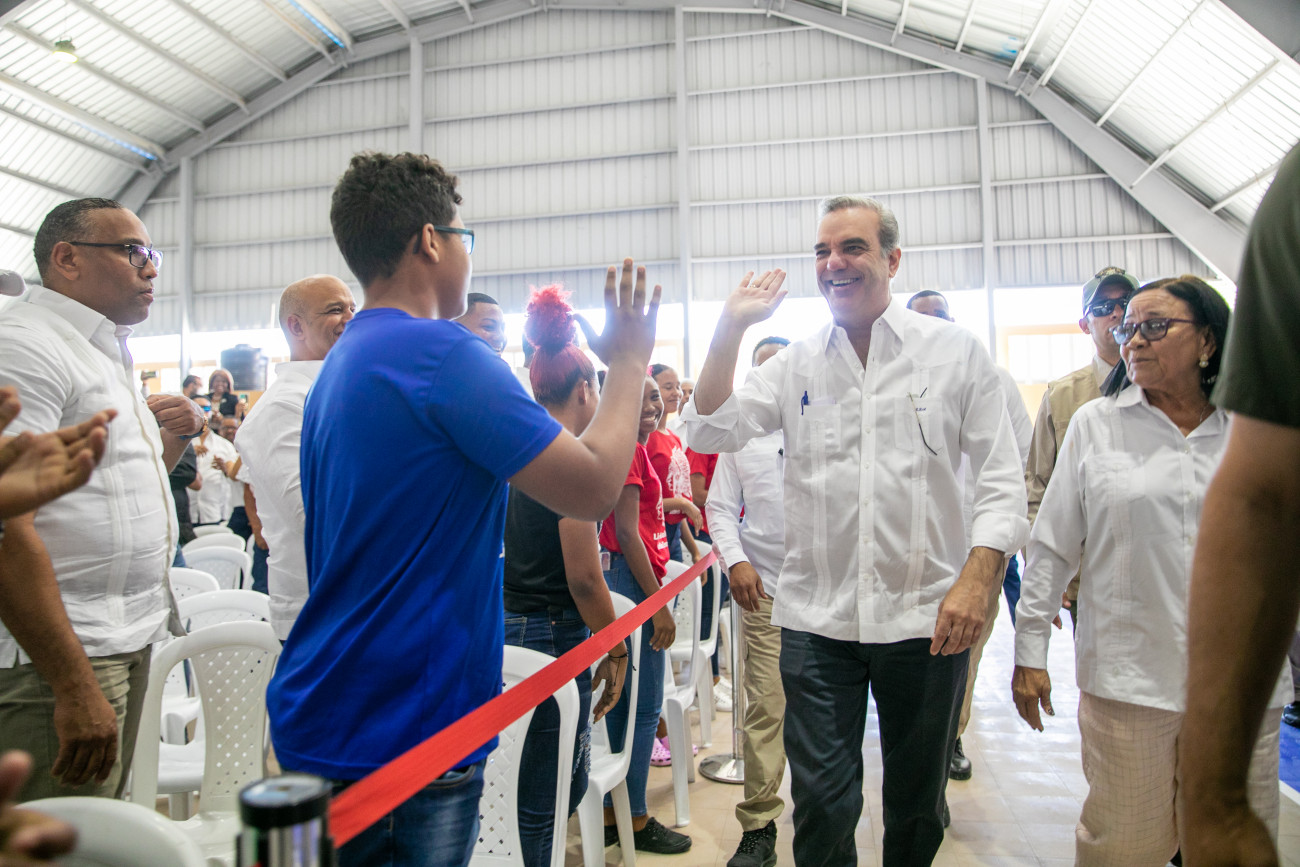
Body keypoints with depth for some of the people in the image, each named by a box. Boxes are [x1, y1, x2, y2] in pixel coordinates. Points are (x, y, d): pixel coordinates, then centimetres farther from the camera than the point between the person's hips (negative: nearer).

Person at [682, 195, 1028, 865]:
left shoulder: (956, 352, 1)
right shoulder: (796, 364, 6)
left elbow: (1001, 482, 0)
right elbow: (707, 433, -2)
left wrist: (975, 582, -12)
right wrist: (731, 327, -6)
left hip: (927, 616, 0)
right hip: (816, 617, 1)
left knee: (918, 805, 17)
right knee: (821, 803, 6)